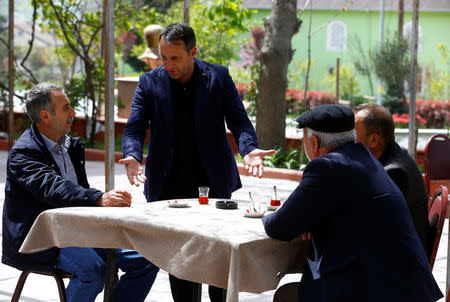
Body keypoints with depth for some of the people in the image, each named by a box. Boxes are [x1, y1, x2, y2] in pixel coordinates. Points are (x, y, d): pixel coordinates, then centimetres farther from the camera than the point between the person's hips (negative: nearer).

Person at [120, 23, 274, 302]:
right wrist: (133, 156, -24)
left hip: (214, 183, 0)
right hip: (170, 185, 1)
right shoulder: (150, 82, 2)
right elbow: (135, 127, -3)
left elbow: (238, 120, -3)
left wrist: (249, 149, -23)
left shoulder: (219, 77, 0)